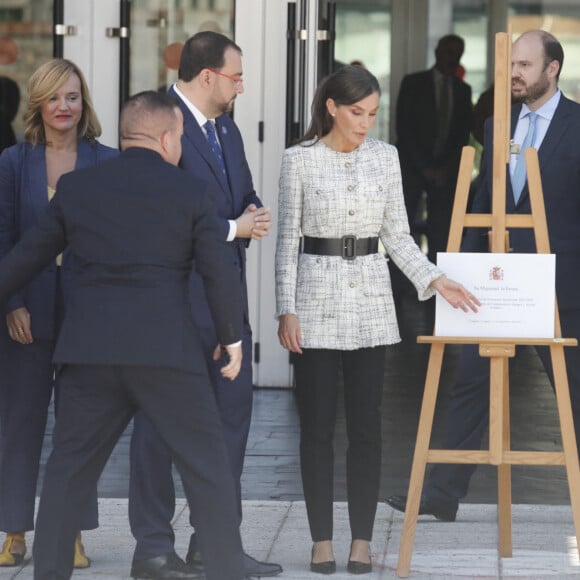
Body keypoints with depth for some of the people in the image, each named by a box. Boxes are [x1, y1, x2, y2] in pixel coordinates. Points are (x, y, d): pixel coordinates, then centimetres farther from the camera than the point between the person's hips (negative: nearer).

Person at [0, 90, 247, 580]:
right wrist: (232, 338, 11)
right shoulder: (192, 192, 0)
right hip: (166, 349, -3)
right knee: (206, 465, 5)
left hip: (89, 350, 3)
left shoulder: (76, 187, 8)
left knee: (69, 468, 12)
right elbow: (220, 273, -1)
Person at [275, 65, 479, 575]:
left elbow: (397, 235, 10)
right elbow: (287, 239, -1)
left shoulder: (385, 157, 5)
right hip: (317, 297, -2)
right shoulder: (299, 160, -2)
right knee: (317, 426, 1)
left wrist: (435, 280, -3)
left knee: (366, 425, 2)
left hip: (371, 301, 2)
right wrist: (286, 311, -6)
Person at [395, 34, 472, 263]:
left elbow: (463, 133, 10)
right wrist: (424, 166, -9)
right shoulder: (413, 83, 1)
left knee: (441, 230, -4)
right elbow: (404, 128, -3)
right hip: (412, 166, -3)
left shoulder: (463, 90, 11)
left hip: (445, 170, 3)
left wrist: (446, 168, -4)